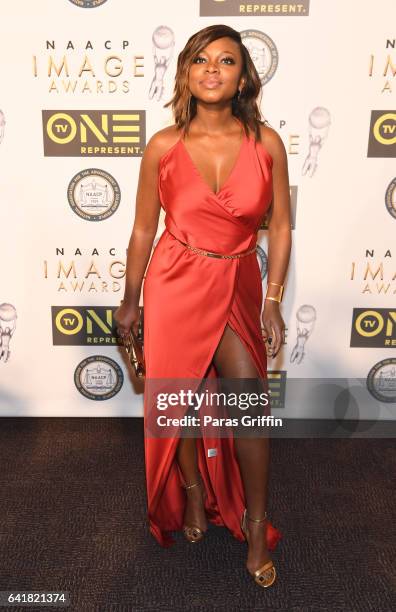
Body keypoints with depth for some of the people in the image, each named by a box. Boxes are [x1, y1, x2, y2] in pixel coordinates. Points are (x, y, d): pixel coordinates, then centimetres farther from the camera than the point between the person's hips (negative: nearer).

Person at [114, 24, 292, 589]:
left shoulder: (267, 143, -6)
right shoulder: (163, 147, -8)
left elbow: (280, 225, 0)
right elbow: (143, 230, 0)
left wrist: (273, 301, -3)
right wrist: (130, 300, 7)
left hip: (238, 284, 1)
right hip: (176, 283, 0)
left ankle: (256, 527, 24)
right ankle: (193, 492, 41)